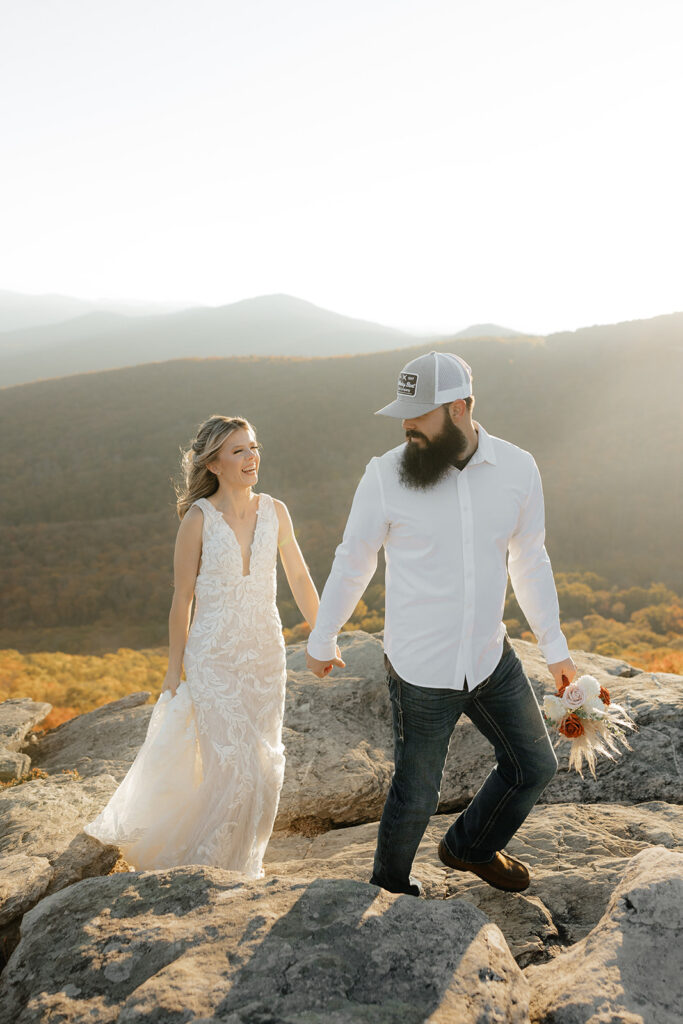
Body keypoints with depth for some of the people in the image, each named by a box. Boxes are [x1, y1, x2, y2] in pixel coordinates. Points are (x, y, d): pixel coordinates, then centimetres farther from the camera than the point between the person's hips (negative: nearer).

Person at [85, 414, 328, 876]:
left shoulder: (274, 511, -1)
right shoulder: (199, 519, -11)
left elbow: (300, 578, 9)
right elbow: (182, 601, -5)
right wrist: (174, 673, -2)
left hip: (266, 654, 4)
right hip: (214, 659, -4)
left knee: (265, 766, 12)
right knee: (233, 766, -5)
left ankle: (240, 862, 36)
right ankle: (204, 860, 21)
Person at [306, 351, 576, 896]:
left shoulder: (517, 468, -6)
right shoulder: (386, 475, -14)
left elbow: (530, 561, 7)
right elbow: (352, 563, -2)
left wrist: (555, 645, 13)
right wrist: (321, 640, 8)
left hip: (492, 658, 4)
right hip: (421, 672, -4)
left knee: (534, 766, 17)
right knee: (416, 795, 9)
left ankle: (471, 846, 44)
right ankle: (391, 884, 40)